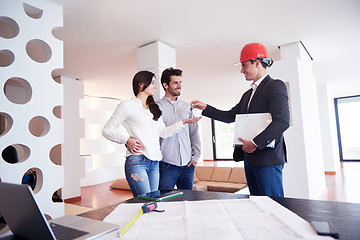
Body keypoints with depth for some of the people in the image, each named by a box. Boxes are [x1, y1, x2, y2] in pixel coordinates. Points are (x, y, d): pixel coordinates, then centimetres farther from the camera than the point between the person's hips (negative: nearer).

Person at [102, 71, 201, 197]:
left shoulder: (154, 108, 21)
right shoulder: (127, 105, 1)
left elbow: (164, 132, 14)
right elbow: (107, 130, 2)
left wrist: (184, 121, 7)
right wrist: (127, 140, -11)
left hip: (154, 162, 6)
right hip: (136, 161, -6)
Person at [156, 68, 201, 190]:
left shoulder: (186, 107, 12)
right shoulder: (157, 107, -1)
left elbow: (194, 133, 14)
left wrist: (195, 157, 8)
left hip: (187, 164, 4)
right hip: (167, 165, -4)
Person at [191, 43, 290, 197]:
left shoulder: (275, 86, -7)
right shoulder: (248, 94, 21)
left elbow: (282, 121, -19)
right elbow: (230, 116, 21)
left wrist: (255, 143, -21)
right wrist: (205, 108, 13)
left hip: (267, 158, -8)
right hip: (249, 158, 8)